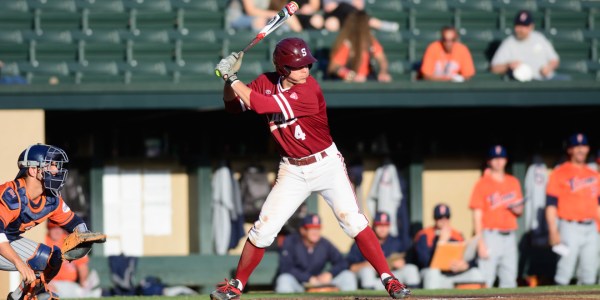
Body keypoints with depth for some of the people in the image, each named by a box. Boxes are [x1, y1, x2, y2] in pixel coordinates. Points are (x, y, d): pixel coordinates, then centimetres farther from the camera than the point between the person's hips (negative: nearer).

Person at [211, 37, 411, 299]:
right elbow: (233, 105, 2)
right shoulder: (266, 83, -5)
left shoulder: (309, 91, -24)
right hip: (292, 171, 4)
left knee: (353, 222, -16)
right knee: (263, 229, 0)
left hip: (327, 165, -4)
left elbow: (258, 104, -28)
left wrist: (232, 77, -23)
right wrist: (229, 77, -15)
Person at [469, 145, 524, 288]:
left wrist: (517, 209, -5)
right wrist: (481, 243, -13)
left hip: (509, 237, 5)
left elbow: (519, 211, 21)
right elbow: (477, 215, -6)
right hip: (491, 237, -5)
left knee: (509, 280, 6)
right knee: (485, 280, -12)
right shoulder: (482, 184, -2)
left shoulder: (513, 182, 14)